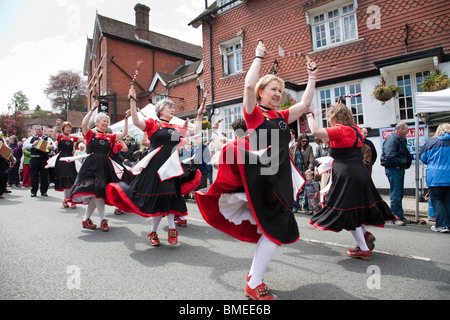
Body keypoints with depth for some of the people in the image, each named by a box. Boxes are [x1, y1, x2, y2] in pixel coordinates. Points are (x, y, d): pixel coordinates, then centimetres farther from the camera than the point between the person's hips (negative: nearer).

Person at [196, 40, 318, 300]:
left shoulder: (282, 117, 17)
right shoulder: (253, 113, 0)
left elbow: (306, 102, 17)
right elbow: (249, 86, -15)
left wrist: (312, 75, 20)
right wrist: (259, 57, -6)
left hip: (280, 177, 7)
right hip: (260, 176, -7)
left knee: (272, 229, 10)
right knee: (277, 228, -8)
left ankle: (254, 276, 27)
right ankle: (254, 285, 7)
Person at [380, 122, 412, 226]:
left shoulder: (402, 140, 16)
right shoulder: (391, 140, -15)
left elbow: (407, 154, 25)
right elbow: (390, 156, -27)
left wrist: (407, 164, 10)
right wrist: (397, 165, -15)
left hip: (400, 169, 10)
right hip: (393, 170, -10)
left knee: (399, 194, 15)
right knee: (396, 195, -5)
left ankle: (399, 216, 25)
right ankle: (397, 217, 3)